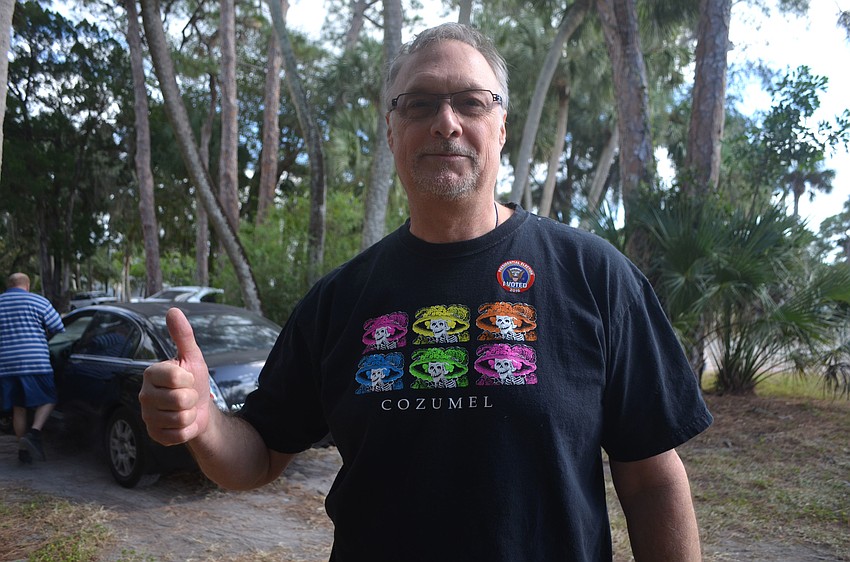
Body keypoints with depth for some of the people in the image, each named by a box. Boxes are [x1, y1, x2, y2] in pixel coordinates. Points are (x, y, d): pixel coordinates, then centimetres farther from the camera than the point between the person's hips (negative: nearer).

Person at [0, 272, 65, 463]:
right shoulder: (39, 301, 0)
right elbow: (59, 331, 2)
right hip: (35, 363, -4)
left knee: (18, 408, 13)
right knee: (48, 400, 9)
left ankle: (24, 450, 17)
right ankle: (34, 433, -12)